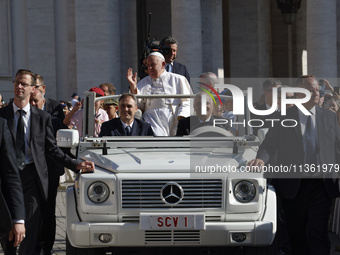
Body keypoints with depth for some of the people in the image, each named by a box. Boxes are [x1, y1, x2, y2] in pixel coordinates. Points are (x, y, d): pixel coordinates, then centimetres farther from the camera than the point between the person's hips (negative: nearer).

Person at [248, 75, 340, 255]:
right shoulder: (283, 118, 4)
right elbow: (269, 143, -3)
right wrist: (261, 159, -24)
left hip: (321, 185, 0)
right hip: (292, 185, 0)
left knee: (318, 234, -8)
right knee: (296, 234, 10)